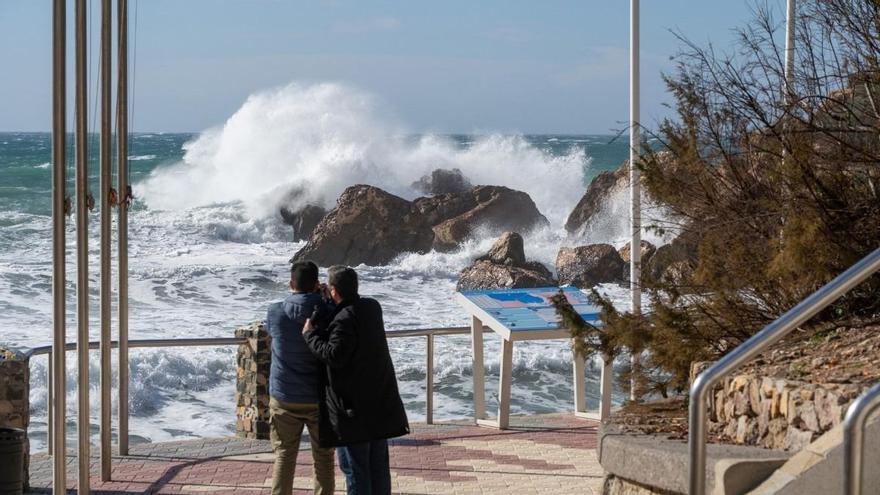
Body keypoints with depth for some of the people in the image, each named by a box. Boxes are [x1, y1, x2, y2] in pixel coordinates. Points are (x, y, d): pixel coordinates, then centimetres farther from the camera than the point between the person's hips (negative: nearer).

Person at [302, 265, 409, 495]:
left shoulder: (344, 320, -21)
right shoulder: (372, 307, 6)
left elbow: (333, 355, -23)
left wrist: (310, 334, -12)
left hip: (354, 407, -8)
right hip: (380, 402, 8)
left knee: (354, 466, 0)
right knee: (378, 463, 15)